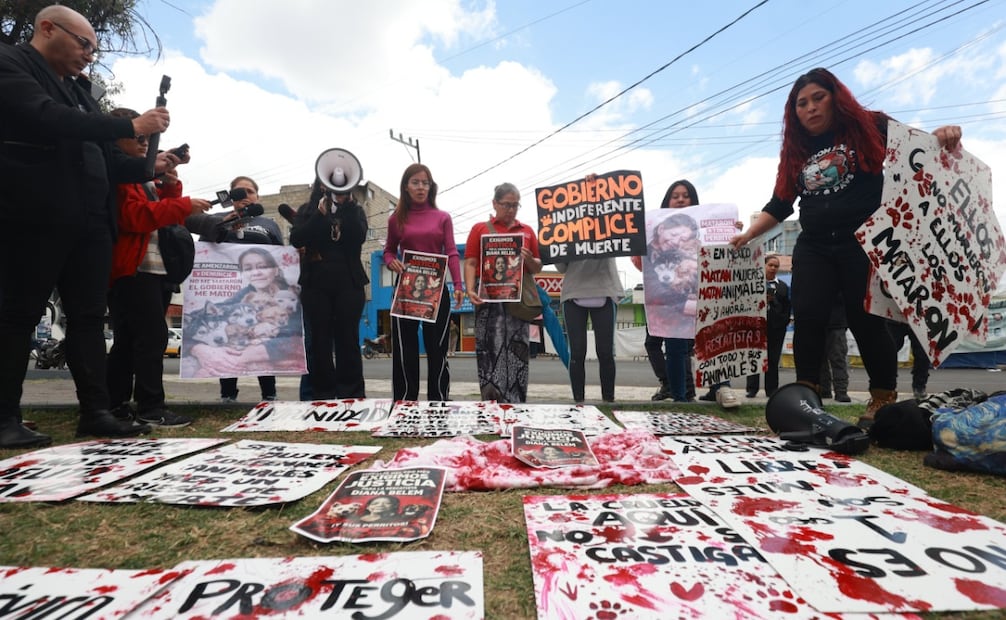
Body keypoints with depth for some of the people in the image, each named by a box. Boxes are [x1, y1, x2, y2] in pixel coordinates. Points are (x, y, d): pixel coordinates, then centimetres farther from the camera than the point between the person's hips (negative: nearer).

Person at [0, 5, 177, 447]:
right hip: (37, 216, -7)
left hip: (89, 220, 8)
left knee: (89, 317, 4)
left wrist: (149, 167, 9)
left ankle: (95, 413, 8)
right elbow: (47, 119, -18)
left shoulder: (78, 89, 22)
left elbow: (100, 157, 23)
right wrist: (131, 126, -17)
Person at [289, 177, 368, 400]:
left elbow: (359, 237, -9)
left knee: (348, 340, 0)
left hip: (349, 284, -1)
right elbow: (296, 240, -4)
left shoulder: (355, 210, 10)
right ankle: (323, 396, 12)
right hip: (316, 284, 1)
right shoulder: (307, 210, 11)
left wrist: (347, 205, -15)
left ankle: (352, 396, 7)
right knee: (319, 342, 3)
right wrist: (320, 213, -12)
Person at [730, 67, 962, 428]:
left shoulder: (868, 127, 6)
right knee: (807, 316, -9)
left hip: (866, 242, -3)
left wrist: (941, 135, -19)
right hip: (813, 247, 4)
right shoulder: (795, 151, 15)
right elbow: (779, 205, 17)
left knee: (866, 320, -3)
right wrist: (748, 235, 6)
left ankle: (884, 398, 14)